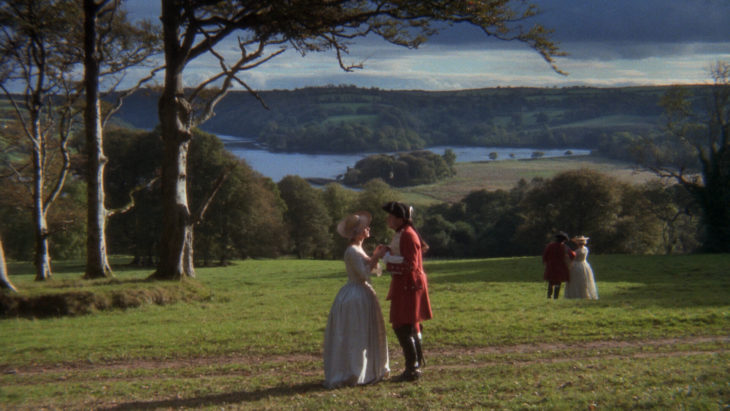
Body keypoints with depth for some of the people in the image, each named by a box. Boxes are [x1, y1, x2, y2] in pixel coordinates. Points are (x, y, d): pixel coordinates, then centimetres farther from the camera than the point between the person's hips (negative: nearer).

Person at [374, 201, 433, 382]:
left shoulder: (407, 236, -19)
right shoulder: (402, 234, 13)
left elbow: (410, 264, -25)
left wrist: (386, 256, -20)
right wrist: (387, 250, 9)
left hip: (408, 285, -11)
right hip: (404, 285, 11)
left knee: (402, 327, -8)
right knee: (410, 326, 16)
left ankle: (412, 369, -3)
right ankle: (417, 364, 25)